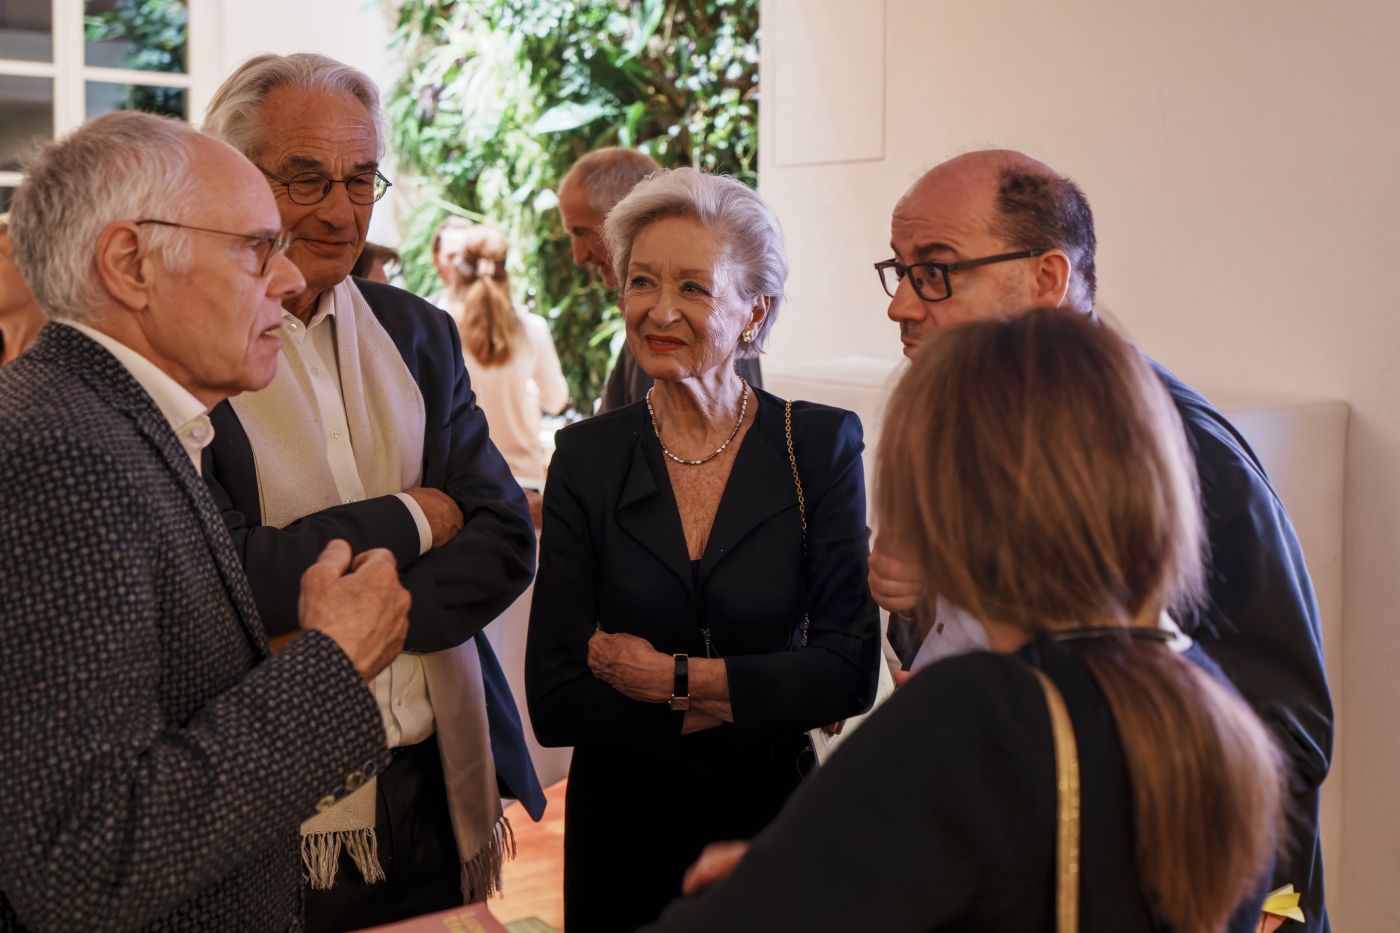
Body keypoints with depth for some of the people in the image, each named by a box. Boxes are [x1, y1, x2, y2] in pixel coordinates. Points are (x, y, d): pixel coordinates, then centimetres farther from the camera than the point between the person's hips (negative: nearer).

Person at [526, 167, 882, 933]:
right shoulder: (587, 458, -6)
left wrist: (671, 678, -16)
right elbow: (553, 702, -11)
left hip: (772, 816, -1)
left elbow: (851, 672, -15)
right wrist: (756, 703, -14)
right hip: (621, 822, 1)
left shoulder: (822, 444, -8)